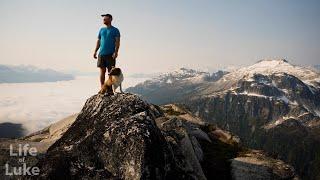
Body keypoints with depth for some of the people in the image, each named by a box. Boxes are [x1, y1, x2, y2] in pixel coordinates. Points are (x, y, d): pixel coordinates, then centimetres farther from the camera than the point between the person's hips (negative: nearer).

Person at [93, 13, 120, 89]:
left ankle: (110, 88, 2)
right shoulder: (101, 30, 18)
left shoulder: (115, 30, 3)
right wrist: (95, 51, 9)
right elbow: (98, 41, 19)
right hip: (101, 54, 4)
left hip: (110, 54, -4)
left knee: (110, 71, -3)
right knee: (102, 71, 3)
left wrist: (116, 52, -17)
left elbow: (117, 42, -5)